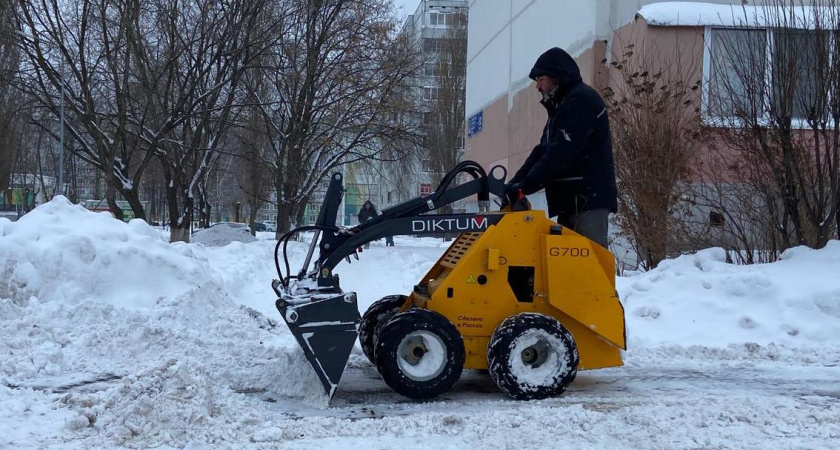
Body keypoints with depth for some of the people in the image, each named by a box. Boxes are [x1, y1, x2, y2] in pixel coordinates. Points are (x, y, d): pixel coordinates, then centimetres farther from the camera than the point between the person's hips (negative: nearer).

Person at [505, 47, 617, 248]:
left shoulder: (581, 100, -9)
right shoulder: (563, 106, 24)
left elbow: (560, 154, -19)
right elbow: (543, 150, 19)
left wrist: (524, 186, -20)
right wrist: (515, 183, 6)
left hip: (589, 198, -10)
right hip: (573, 200, 10)